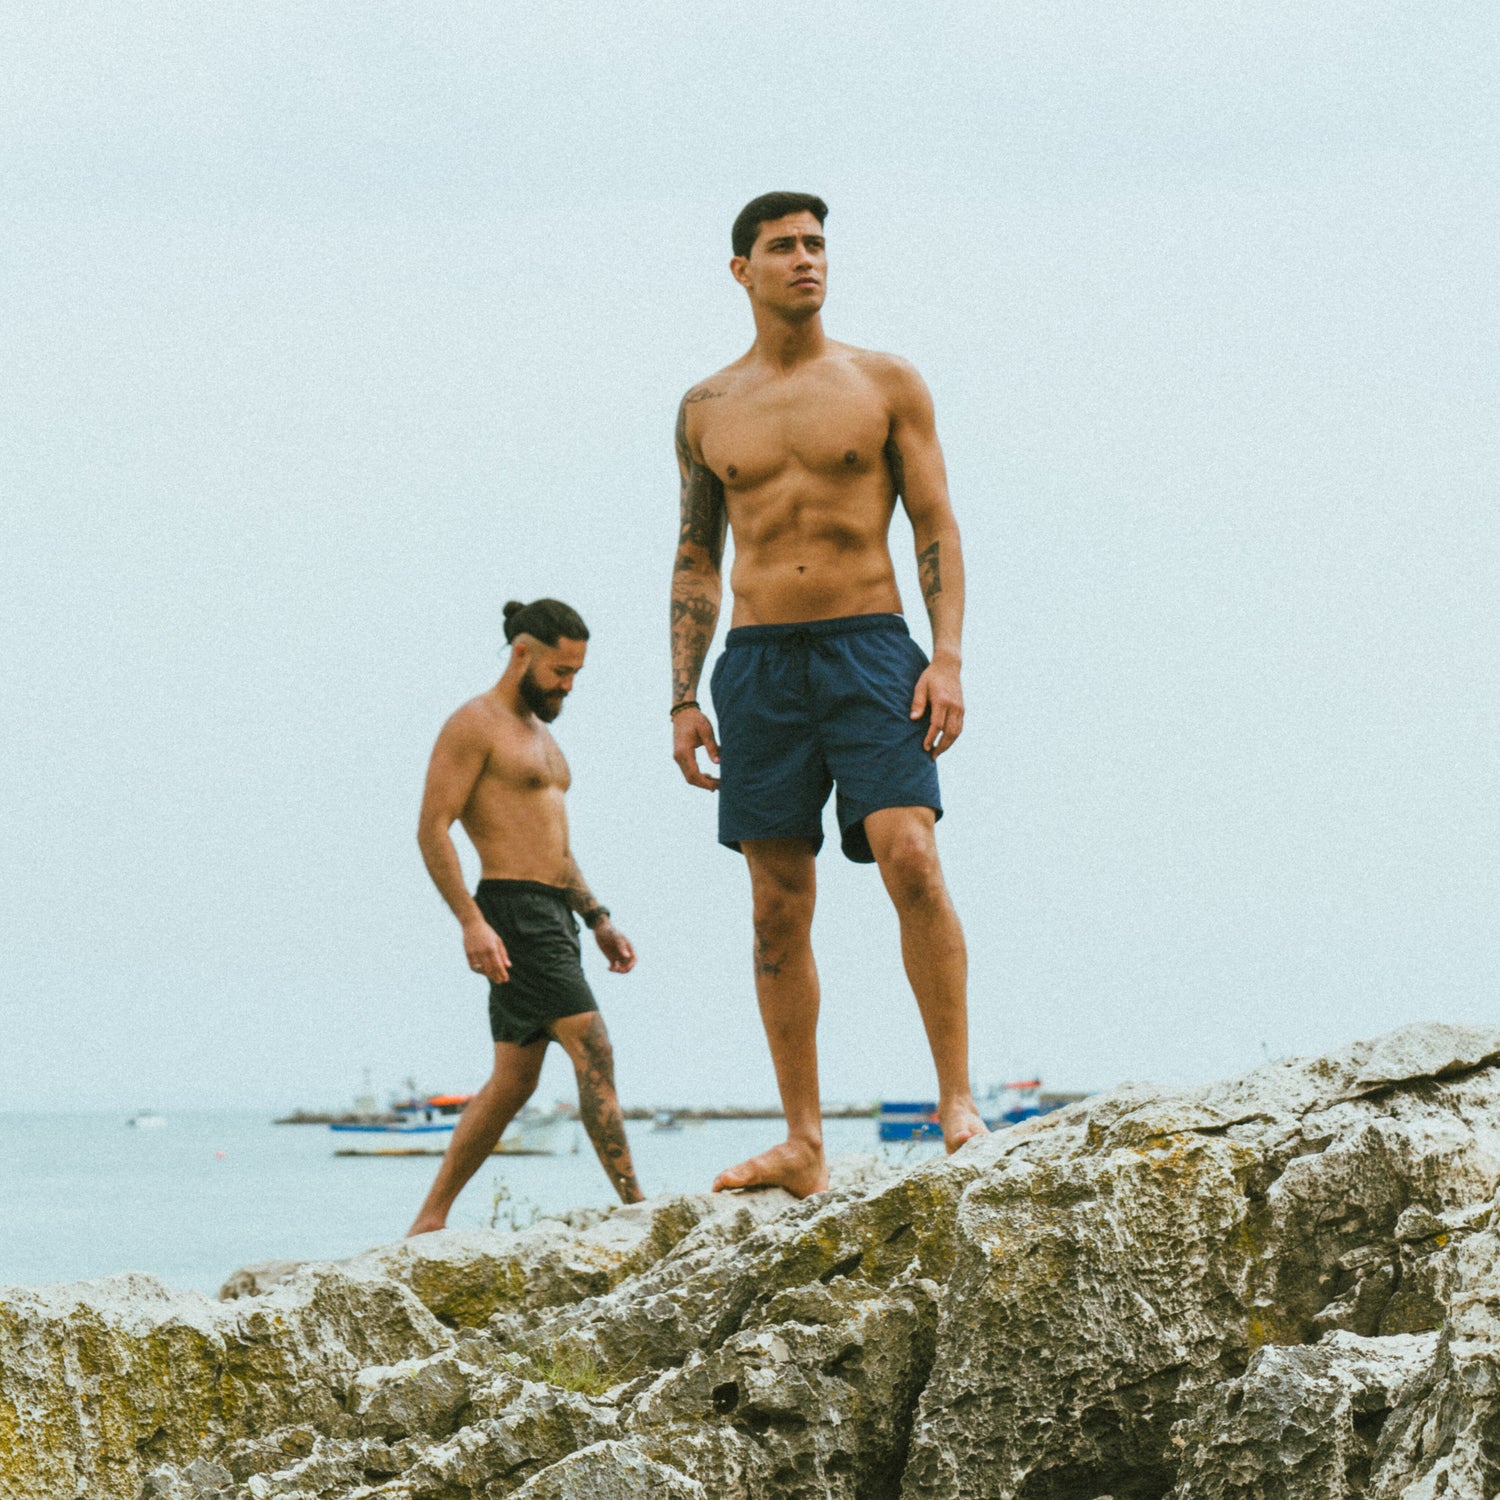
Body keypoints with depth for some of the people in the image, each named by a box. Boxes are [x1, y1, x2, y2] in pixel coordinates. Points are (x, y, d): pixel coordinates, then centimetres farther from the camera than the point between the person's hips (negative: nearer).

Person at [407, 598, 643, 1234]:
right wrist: (471, 921, -24)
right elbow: (432, 830, -15)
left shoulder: (538, 734, 22)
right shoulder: (474, 724, -8)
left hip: (552, 914, 10)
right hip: (512, 911, -10)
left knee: (515, 1078, 9)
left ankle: (431, 1220, 13)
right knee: (592, 1049, -16)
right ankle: (634, 1204, -19)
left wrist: (598, 920, 20)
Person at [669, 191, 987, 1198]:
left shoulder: (886, 384, 6)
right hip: (758, 661, 3)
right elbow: (695, 560, 16)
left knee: (910, 857, -21)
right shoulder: (707, 410, 12)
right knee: (779, 908, 1)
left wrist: (947, 658, -9)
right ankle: (803, 1145, 5)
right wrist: (683, 700, 8)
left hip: (869, 644, -3)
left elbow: (937, 527, 3)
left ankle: (958, 1100, -15)